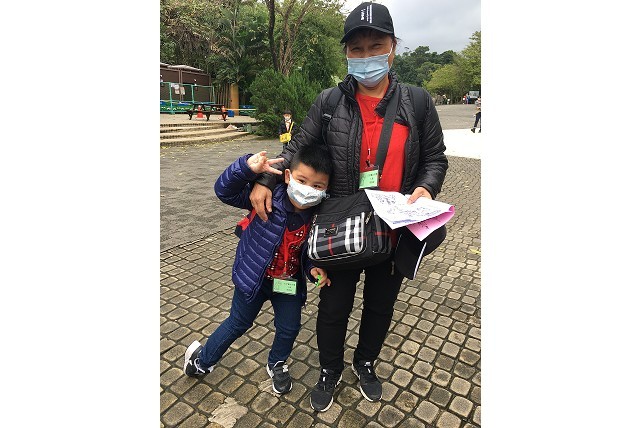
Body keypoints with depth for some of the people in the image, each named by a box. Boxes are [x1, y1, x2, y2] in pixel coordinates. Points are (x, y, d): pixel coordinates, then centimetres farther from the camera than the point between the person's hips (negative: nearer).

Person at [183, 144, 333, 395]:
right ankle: (203, 359, 47)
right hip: (253, 277, -2)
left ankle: (276, 365, 47)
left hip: (289, 282, 3)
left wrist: (313, 268, -23)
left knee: (289, 328, 13)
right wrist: (248, 168, -45)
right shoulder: (267, 197, -26)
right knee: (238, 323, 17)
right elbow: (224, 191, -28)